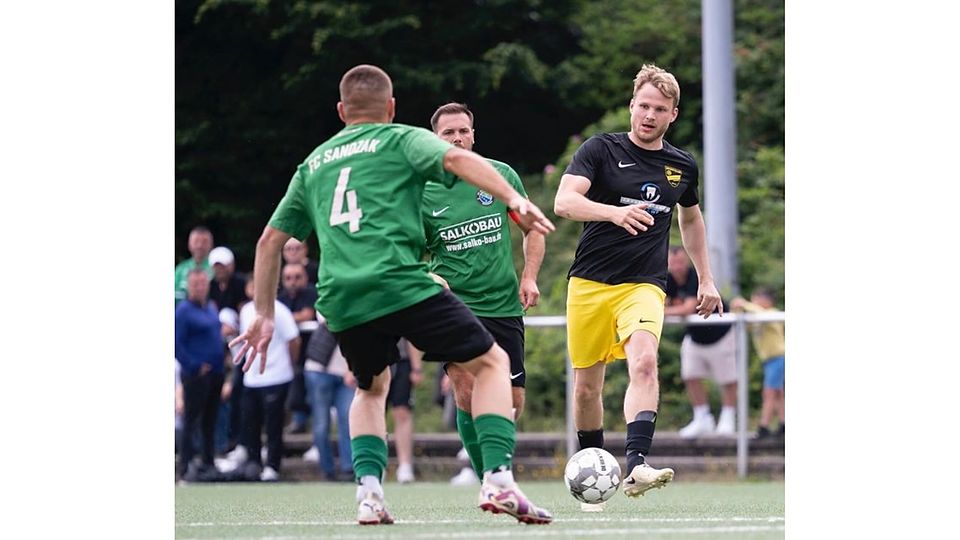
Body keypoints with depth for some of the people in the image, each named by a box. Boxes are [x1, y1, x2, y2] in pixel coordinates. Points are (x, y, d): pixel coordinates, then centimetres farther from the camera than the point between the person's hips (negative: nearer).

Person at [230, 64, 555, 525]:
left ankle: (369, 492, 6)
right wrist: (514, 199, -18)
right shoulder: (402, 140, 12)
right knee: (491, 363, 8)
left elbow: (270, 240, 29)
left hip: (340, 301, 5)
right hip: (402, 284, -5)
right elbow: (456, 159, -8)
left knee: (371, 389, 29)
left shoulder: (313, 163, 27)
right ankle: (498, 479, -10)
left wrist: (264, 315, 36)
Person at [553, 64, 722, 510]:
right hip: (589, 284, -1)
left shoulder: (682, 166, 10)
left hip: (644, 285, 1)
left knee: (644, 361, -27)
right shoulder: (601, 150, -2)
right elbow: (564, 202, -16)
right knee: (587, 386, 5)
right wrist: (615, 212, -33)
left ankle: (636, 466, -39)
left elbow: (691, 218, 30)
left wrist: (706, 279, 28)